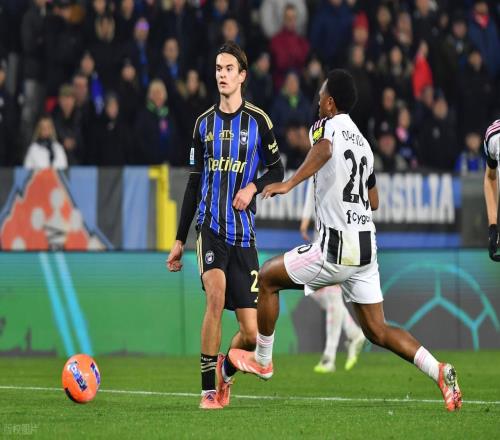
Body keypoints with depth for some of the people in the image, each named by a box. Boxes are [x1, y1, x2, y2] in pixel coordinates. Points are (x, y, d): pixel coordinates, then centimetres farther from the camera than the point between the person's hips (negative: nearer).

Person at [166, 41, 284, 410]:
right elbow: (194, 183, 14)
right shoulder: (204, 123, 8)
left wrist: (254, 187, -12)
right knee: (216, 295, -25)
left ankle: (225, 372, 29)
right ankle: (209, 390, -16)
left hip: (243, 234, 0)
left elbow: (277, 170, 10)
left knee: (252, 334, -4)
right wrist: (179, 240, 13)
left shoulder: (258, 120, 1)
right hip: (210, 227, 0)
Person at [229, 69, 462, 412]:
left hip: (336, 249, -7)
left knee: (268, 277, 12)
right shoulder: (363, 141, 18)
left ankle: (263, 360, 22)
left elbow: (322, 151, -32)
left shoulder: (327, 127, -5)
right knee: (377, 330, 10)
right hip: (366, 246, 7)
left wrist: (289, 184, -43)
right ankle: (439, 371, -8)